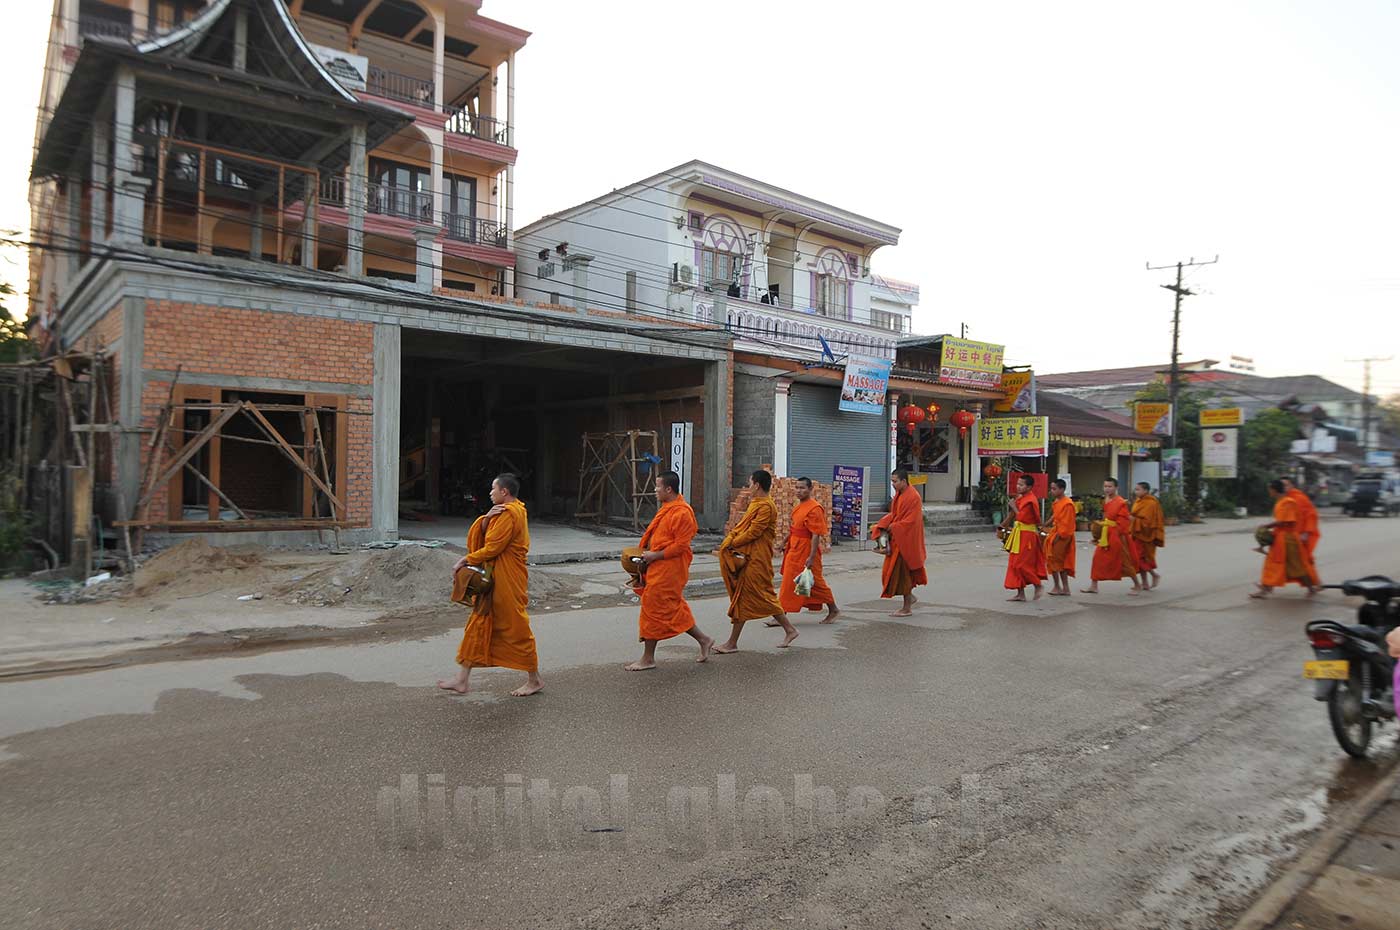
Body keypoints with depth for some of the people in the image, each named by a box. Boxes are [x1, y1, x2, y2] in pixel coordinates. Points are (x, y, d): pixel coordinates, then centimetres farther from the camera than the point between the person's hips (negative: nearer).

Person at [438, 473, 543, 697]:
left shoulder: (509, 513, -17)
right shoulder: (504, 511, 16)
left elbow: (492, 548, -19)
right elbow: (482, 535, 10)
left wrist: (467, 560, -9)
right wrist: (487, 518, -10)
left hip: (507, 581, -11)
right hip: (494, 579, 11)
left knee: (516, 628, -1)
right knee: (478, 624, 11)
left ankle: (534, 680, 12)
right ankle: (462, 679, 17)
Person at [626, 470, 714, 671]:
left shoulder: (681, 513, -19)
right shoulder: (667, 508, 13)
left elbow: (680, 545, -21)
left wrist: (655, 555, -18)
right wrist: (648, 553, 9)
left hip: (668, 570, -10)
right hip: (659, 568, 10)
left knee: (653, 609, -3)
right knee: (674, 610, 15)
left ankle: (648, 658, 7)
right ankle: (703, 640, 25)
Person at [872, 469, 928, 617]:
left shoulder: (913, 497, -19)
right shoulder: (898, 494, 9)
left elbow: (911, 521, -22)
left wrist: (894, 527, -16)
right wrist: (882, 525, -1)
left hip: (906, 540, -9)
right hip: (896, 539, 9)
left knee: (903, 572, -2)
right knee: (893, 570, 13)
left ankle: (907, 608, 9)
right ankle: (911, 597, 30)